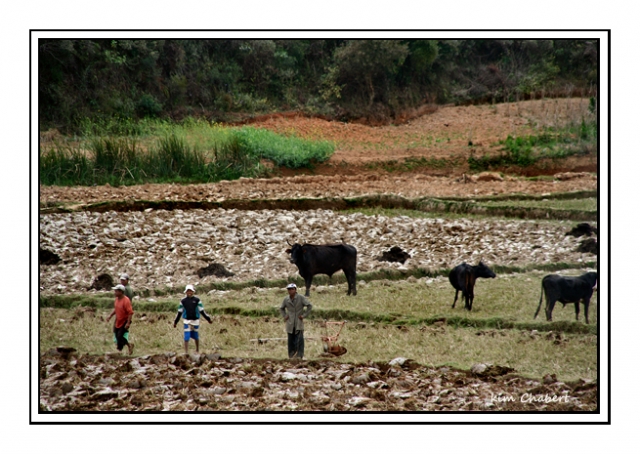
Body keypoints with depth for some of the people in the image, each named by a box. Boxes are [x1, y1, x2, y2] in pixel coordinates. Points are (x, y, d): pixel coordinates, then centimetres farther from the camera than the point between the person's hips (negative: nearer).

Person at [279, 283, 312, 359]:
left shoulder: (301, 298, -5)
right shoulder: (286, 299, 7)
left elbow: (309, 306, -3)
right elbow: (281, 308, 24)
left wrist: (304, 315, -7)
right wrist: (285, 316, 10)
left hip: (299, 323, -4)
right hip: (290, 324, 4)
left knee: (299, 340, -11)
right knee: (291, 341, 4)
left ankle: (299, 355, -10)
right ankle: (291, 355, 10)